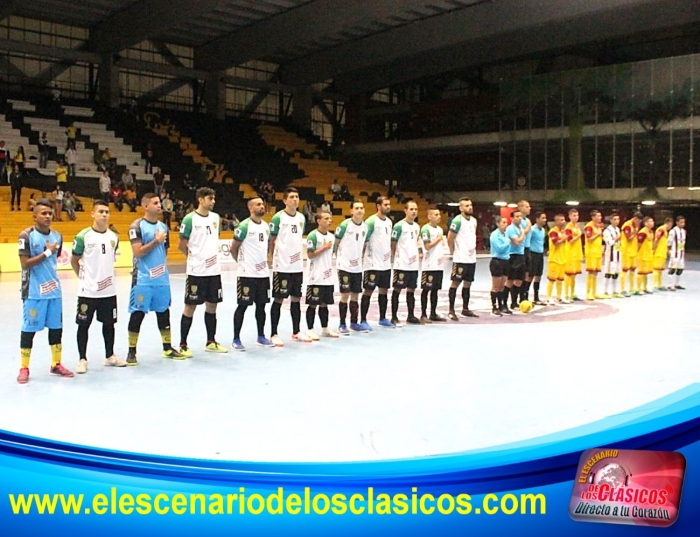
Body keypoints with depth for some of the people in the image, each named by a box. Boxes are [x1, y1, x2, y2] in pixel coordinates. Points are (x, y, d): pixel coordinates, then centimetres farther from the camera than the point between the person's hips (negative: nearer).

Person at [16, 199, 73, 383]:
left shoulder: (57, 236, 7)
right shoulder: (27, 235, -11)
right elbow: (25, 264, -16)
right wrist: (47, 252, -17)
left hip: (54, 290, 6)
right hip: (33, 292, -5)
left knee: (56, 327, 10)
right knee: (29, 329, 3)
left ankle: (56, 364, 24)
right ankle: (24, 368, 16)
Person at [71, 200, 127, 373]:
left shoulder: (114, 237, 5)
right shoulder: (83, 236, -9)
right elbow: (74, 260, 1)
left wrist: (105, 275, 12)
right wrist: (84, 277, 3)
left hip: (109, 290, 4)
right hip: (88, 291, -4)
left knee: (109, 323, 13)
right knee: (84, 324, 4)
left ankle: (110, 356, 26)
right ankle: (82, 359, 14)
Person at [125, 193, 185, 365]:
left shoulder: (163, 226, 11)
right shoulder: (137, 226, -9)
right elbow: (138, 252, -17)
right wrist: (155, 241, -17)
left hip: (162, 279, 6)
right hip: (143, 279, -6)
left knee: (164, 312, 12)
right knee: (137, 314, -1)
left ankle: (167, 348, 23)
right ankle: (132, 351, 9)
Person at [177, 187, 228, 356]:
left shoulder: (216, 217, 8)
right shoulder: (190, 219, -10)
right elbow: (181, 245, -5)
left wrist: (212, 255, 14)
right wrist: (195, 258, 4)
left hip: (214, 270, 6)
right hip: (196, 271, -6)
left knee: (212, 305, 12)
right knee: (190, 307, 1)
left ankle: (211, 342, 24)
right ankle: (183, 345, 10)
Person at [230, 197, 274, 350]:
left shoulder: (266, 226, 10)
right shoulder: (244, 226, -12)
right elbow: (233, 248, -6)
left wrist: (263, 261, 13)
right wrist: (243, 262, 5)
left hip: (263, 273, 7)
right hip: (247, 274, -6)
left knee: (261, 305, 12)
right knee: (243, 305, -1)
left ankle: (261, 337, 24)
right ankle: (236, 339, 7)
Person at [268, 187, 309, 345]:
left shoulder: (301, 217, 9)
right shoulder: (278, 217, -8)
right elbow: (272, 241, -4)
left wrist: (300, 258, 14)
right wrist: (274, 261, -3)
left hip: (297, 266, 6)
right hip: (282, 267, -6)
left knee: (296, 298, 12)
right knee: (278, 299, 0)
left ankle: (296, 332, 23)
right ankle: (274, 334, 8)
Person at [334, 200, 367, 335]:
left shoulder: (365, 227, 6)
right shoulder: (345, 225, -11)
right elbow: (336, 243, -4)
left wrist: (360, 258, 11)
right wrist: (339, 260, -3)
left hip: (357, 267, 5)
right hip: (345, 266, -5)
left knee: (355, 295, 11)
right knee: (345, 295, -3)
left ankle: (354, 323, 23)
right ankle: (342, 325, 6)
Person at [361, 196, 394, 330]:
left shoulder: (389, 221, 11)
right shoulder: (371, 221, -13)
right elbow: (363, 241, -13)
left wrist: (389, 254, 15)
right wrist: (363, 257, -12)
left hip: (386, 263, 8)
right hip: (373, 264, -8)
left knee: (384, 290, 13)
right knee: (368, 291, -2)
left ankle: (382, 319, 23)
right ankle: (363, 321, 3)